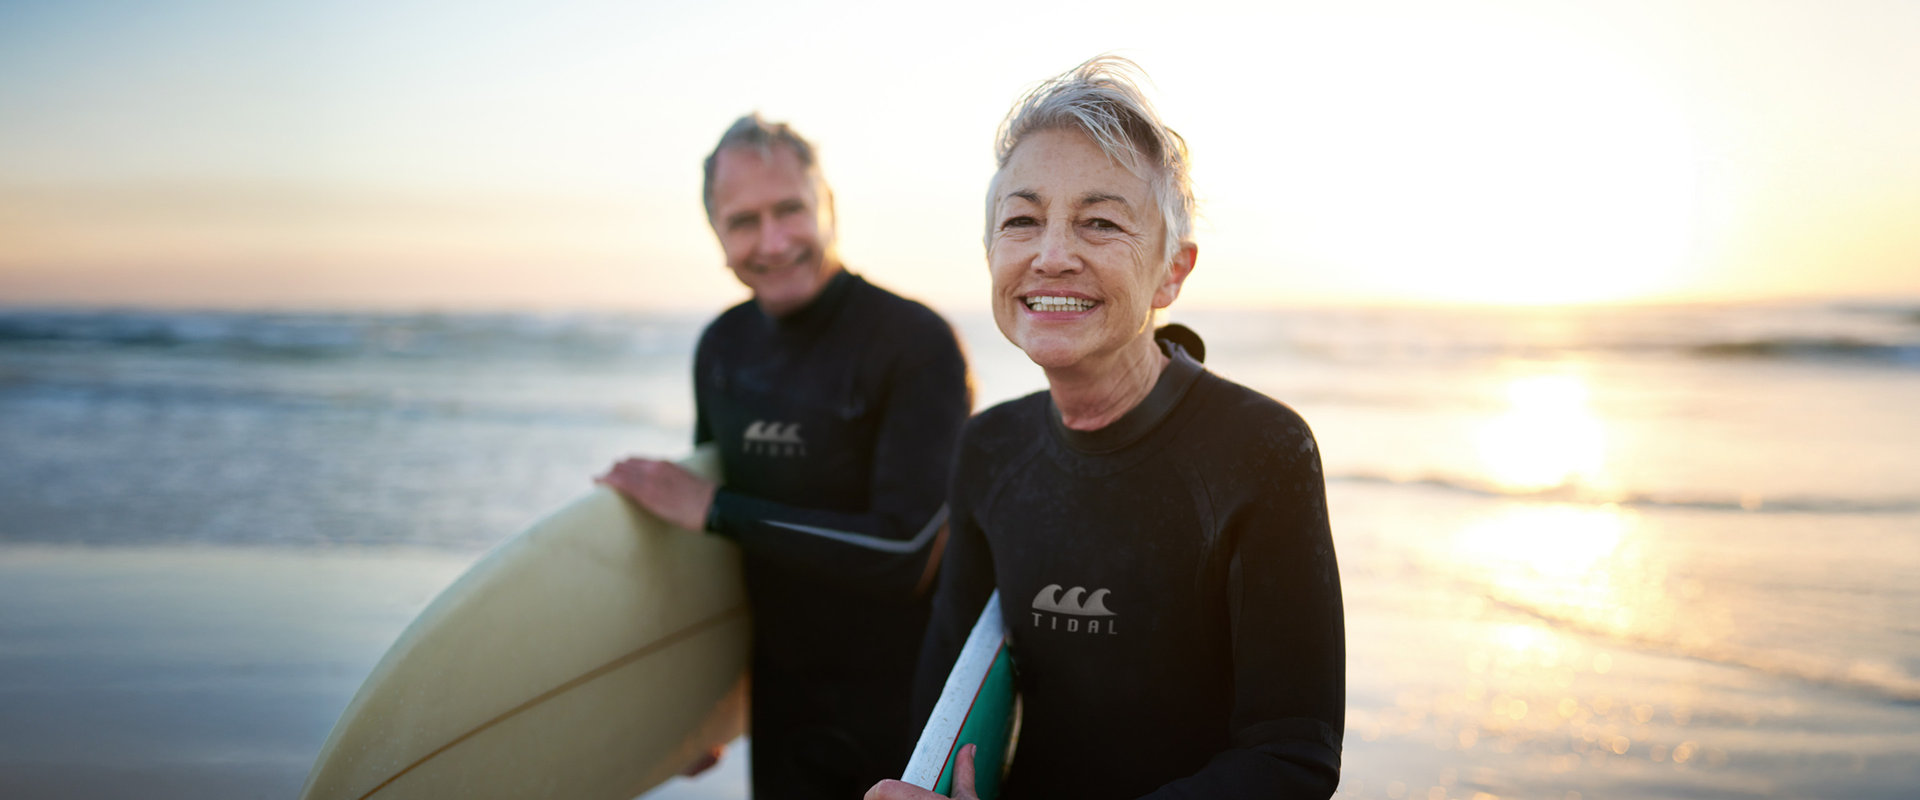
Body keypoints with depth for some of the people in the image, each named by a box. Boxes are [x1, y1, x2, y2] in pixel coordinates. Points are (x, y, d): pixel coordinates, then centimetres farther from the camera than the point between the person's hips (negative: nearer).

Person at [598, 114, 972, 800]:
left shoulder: (918, 344, -19)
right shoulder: (723, 346, 1)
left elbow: (905, 553, -26)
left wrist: (714, 510, -20)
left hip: (906, 700, -5)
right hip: (784, 701, 5)